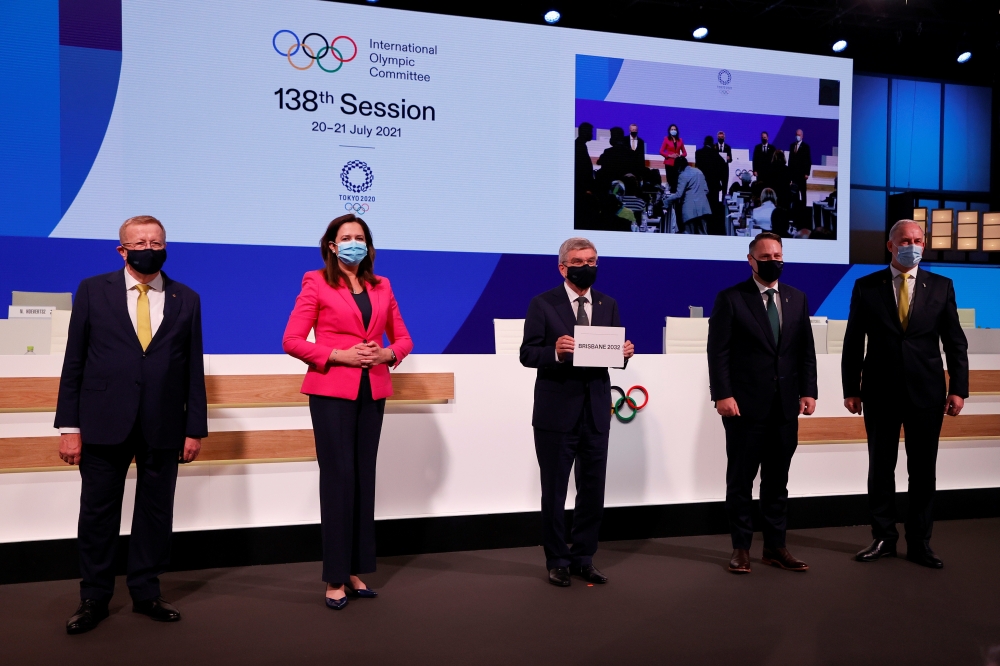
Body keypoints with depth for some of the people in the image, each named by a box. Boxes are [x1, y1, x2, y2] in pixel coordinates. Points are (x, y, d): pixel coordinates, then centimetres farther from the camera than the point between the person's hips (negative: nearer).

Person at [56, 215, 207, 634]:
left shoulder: (186, 299, 7)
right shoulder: (93, 291, 4)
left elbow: (193, 369, 5)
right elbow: (74, 363, 2)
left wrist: (196, 428, 2)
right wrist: (69, 426, -3)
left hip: (164, 428, 1)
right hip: (104, 424, -1)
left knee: (156, 513, 9)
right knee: (98, 514, 8)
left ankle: (146, 593, 25)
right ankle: (94, 599, 24)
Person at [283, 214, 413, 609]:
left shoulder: (381, 286, 12)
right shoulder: (316, 283, -1)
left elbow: (403, 338, 15)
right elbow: (291, 341, -7)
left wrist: (387, 354, -6)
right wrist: (339, 355, -15)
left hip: (372, 392, 5)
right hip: (332, 391, -4)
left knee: (365, 478, 8)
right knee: (338, 478, -4)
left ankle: (357, 572, 19)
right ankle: (335, 578, 7)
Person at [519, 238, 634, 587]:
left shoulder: (608, 304, 9)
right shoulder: (543, 303, -4)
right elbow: (527, 354, -8)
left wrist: (625, 353, -12)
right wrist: (555, 351, -26)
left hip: (596, 411, 4)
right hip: (557, 411, -4)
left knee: (593, 489, 10)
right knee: (554, 490, 8)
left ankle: (583, 558, 26)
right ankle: (557, 561, 23)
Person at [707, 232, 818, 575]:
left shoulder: (797, 298, 12)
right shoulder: (730, 298, -2)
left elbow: (806, 350, 11)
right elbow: (718, 352, -7)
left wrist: (808, 391, 1)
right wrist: (722, 395, -15)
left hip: (786, 404, 4)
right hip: (745, 403, -4)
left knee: (778, 479, 11)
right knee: (741, 478, 5)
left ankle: (775, 546, 22)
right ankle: (741, 547, 16)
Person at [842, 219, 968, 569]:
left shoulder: (941, 286, 4)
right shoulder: (866, 286, 2)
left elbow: (955, 342, 4)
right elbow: (853, 343, 2)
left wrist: (958, 388, -3)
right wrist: (851, 389, -1)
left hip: (926, 392, 1)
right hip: (880, 392, 0)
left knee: (923, 470, 6)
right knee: (880, 467, 8)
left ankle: (919, 543, 18)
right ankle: (883, 538, 20)